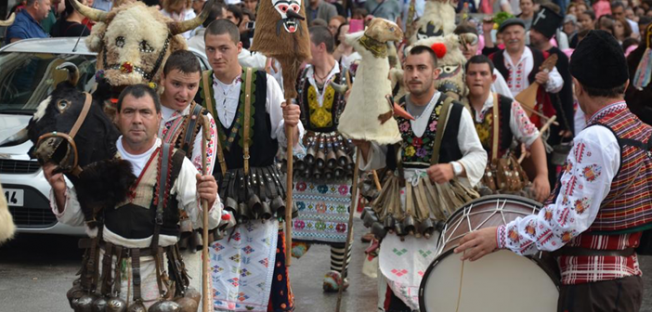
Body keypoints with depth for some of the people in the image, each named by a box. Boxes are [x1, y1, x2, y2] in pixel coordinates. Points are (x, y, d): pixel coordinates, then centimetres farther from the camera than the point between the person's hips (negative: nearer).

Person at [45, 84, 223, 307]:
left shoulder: (176, 165, -3)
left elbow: (205, 220, -5)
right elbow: (74, 217, 11)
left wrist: (208, 200, -26)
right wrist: (60, 191, -7)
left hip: (155, 275, -1)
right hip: (104, 271, 1)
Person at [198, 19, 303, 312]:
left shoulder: (264, 83, -5)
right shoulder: (198, 86, 0)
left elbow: (286, 139, -1)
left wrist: (290, 124, -20)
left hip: (259, 191, -1)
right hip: (216, 191, 1)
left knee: (259, 265, 5)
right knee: (217, 268, 2)